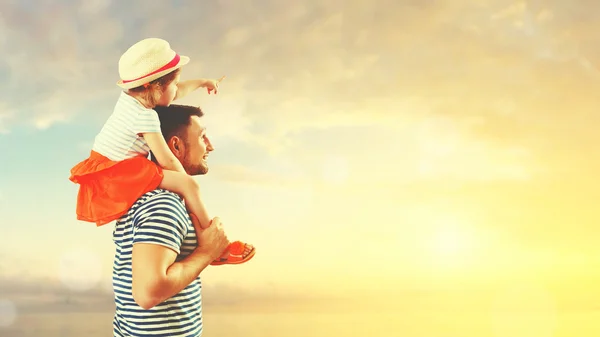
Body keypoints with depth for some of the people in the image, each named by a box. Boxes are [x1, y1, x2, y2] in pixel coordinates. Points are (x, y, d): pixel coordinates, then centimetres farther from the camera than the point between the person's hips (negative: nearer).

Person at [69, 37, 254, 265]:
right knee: (188, 185, -17)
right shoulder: (146, 117, -21)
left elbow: (176, 93, 24)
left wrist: (202, 82, 36)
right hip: (120, 176, -11)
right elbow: (167, 160, -21)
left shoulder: (129, 96, 6)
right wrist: (184, 182, -5)